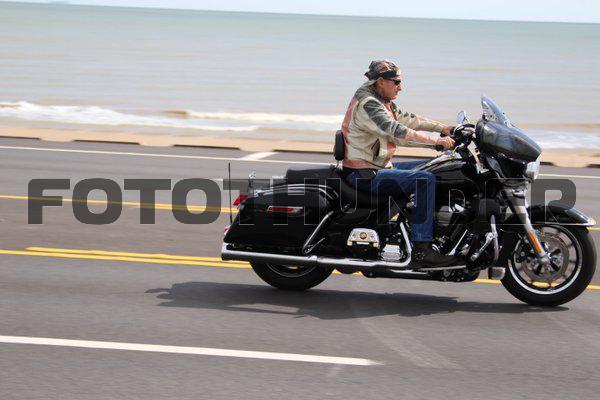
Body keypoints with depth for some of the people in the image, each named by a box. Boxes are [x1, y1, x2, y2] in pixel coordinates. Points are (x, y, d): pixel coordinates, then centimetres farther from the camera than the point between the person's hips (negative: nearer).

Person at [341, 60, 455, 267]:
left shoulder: (382, 101, 14)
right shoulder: (367, 104, -19)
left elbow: (407, 119, 19)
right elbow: (397, 133, -28)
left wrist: (443, 128, 9)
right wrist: (438, 141, -26)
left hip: (381, 166, 11)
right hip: (365, 175, -11)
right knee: (425, 179, -25)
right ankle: (421, 249, -27)